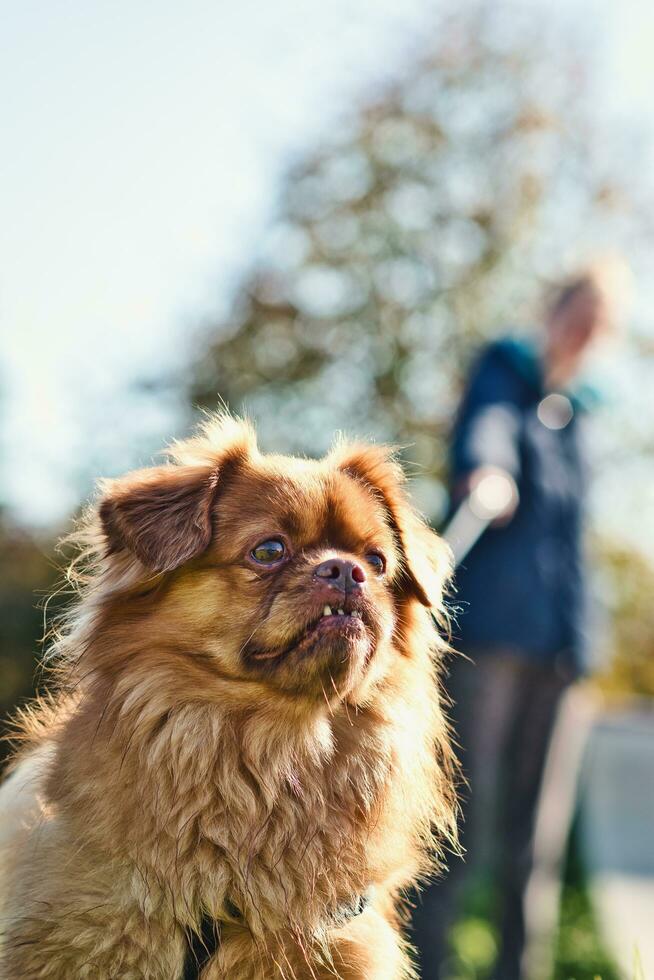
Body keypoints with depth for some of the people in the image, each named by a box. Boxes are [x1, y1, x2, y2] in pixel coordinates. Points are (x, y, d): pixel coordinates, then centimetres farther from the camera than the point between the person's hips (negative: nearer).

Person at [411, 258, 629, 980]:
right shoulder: (505, 371, 4)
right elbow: (487, 426, -20)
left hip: (552, 639, 7)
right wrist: (486, 470, -43)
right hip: (491, 619, -7)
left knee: (527, 813, 8)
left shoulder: (574, 411, 23)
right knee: (470, 806, -13)